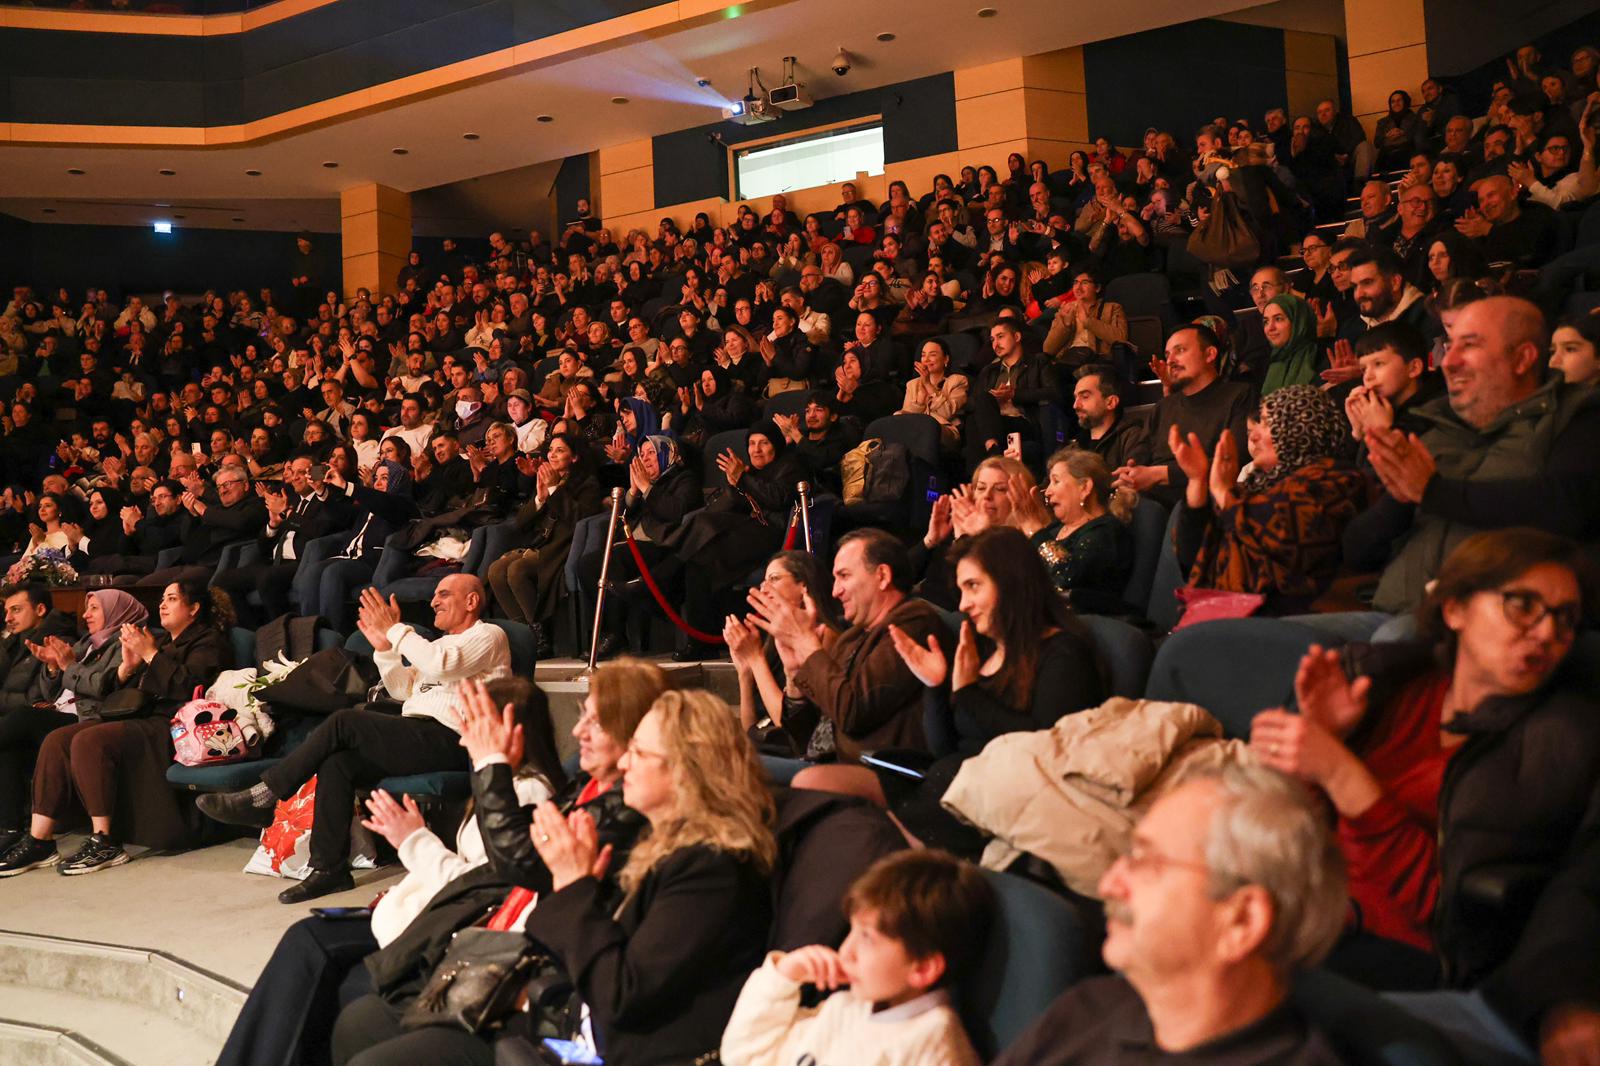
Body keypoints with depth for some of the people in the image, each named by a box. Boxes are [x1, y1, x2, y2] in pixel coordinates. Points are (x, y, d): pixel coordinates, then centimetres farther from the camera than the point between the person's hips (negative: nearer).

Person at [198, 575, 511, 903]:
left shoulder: (488, 635, 2)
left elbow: (441, 665, -17)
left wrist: (395, 630, -9)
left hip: (446, 739, -8)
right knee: (336, 762, -16)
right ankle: (330, 870, -17)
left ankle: (260, 799, -13)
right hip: (416, 737, 8)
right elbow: (402, 689, 26)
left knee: (343, 723, -19)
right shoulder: (441, 642, 31)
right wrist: (383, 648, 11)